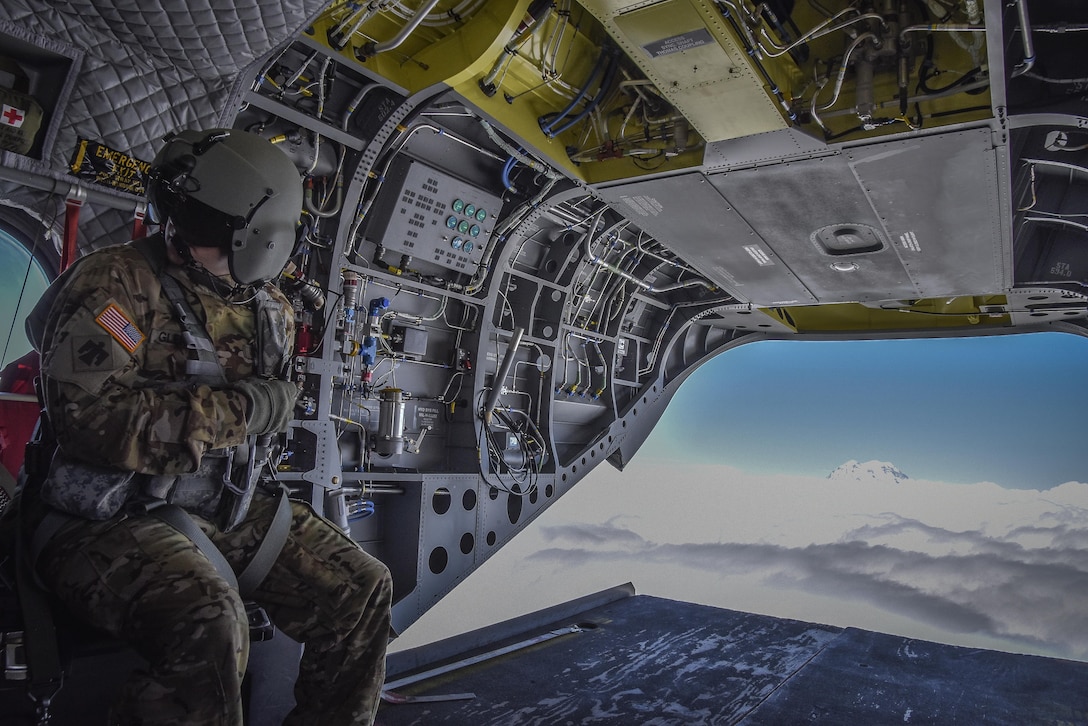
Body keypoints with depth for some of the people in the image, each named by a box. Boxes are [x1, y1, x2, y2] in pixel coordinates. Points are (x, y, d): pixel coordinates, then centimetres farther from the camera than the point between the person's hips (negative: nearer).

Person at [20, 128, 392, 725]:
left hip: (226, 510, 7)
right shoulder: (116, 281, -12)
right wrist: (244, 408, -20)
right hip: (111, 518, -6)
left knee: (363, 588, -1)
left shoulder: (270, 308, 9)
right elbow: (91, 417, -24)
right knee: (208, 626, -34)